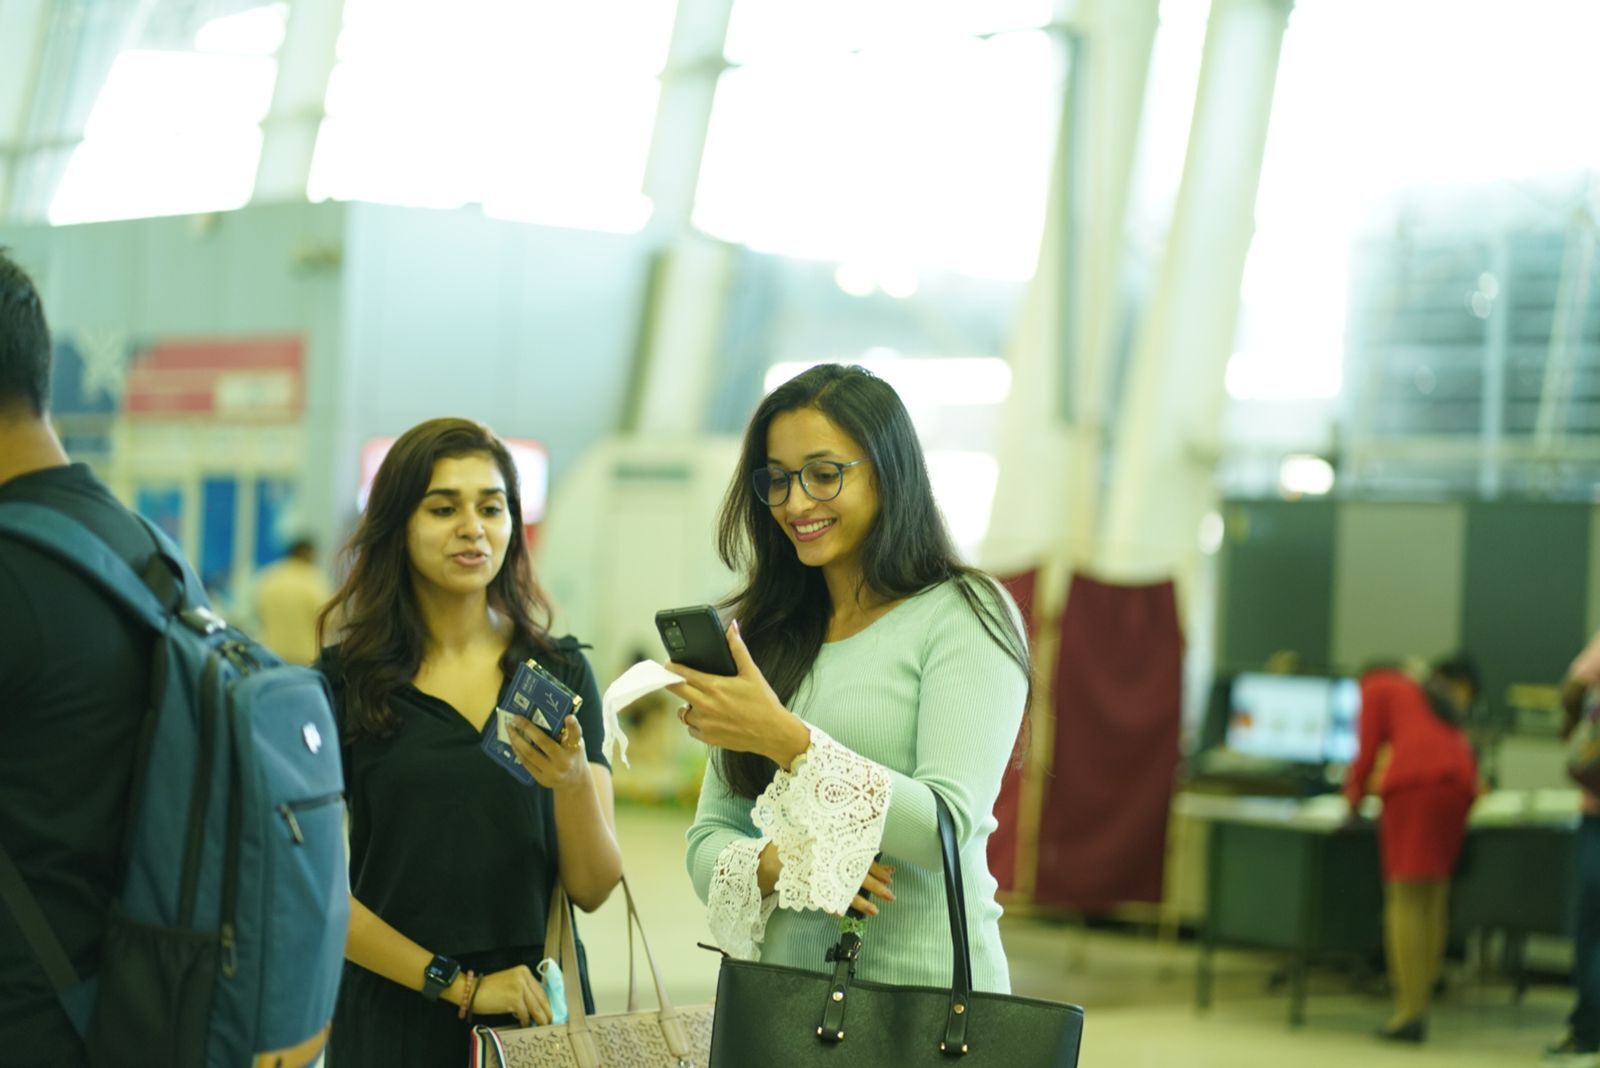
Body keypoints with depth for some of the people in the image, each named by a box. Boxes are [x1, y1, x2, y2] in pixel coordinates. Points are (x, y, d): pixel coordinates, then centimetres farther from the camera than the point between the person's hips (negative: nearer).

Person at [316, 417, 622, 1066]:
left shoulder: (562, 671, 2)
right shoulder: (346, 679, -4)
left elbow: (593, 889, -3)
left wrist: (574, 782, -21)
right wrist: (456, 983, -12)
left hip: (539, 1009, 2)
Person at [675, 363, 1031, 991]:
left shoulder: (963, 616, 0)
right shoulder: (766, 632, 14)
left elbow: (949, 825, -11)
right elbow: (708, 839, 13)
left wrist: (786, 739, -19)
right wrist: (782, 865, -8)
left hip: (923, 992, -5)